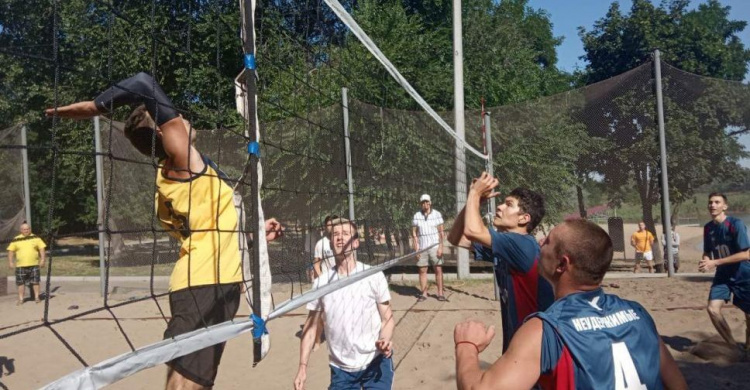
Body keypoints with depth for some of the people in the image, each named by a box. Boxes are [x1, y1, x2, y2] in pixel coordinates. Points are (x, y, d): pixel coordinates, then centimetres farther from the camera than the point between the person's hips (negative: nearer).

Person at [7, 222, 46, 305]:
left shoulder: (36, 238, 5)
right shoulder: (16, 240, 4)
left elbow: (41, 248, 5)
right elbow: (11, 251, 7)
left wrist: (42, 259, -3)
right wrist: (10, 262, 0)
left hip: (34, 264, 0)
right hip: (20, 265, 0)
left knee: (35, 281, 3)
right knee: (21, 282, 4)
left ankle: (37, 297, 14)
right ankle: (21, 299, 13)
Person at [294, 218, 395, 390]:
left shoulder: (374, 276, -7)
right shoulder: (321, 282, -1)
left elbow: (387, 318, -3)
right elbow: (311, 325, 5)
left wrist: (386, 340, -24)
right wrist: (303, 366, 0)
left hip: (375, 364, -2)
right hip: (340, 368, 2)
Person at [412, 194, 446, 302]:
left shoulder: (437, 214, 1)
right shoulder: (416, 216, 4)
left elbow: (441, 232, 2)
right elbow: (414, 233, 6)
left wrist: (440, 246, -6)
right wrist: (416, 248, -1)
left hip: (435, 246, -1)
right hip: (422, 247, 1)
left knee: (438, 269, -2)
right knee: (422, 270, 3)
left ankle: (440, 293, 6)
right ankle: (423, 293, 11)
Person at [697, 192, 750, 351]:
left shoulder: (736, 224, -19)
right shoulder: (708, 227, 0)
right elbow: (707, 252, 11)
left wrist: (715, 262, -25)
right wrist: (705, 261, -13)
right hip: (722, 275, 5)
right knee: (712, 308, -11)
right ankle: (733, 346, 5)